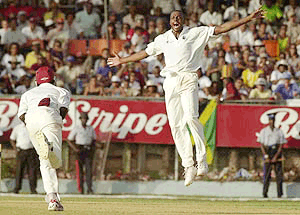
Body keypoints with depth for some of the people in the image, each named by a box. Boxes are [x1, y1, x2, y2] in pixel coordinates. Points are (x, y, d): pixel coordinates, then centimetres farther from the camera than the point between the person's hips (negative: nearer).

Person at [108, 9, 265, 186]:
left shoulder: (196, 33, 5)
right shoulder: (162, 39, 18)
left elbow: (222, 28, 0)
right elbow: (145, 53, 31)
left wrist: (249, 19, -7)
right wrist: (122, 61, 40)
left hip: (188, 80, -4)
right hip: (170, 83, 4)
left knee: (191, 117, -24)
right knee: (176, 125, -2)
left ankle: (202, 160, -19)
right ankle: (189, 167, 2)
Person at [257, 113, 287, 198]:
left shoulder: (279, 131, 9)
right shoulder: (264, 131, 7)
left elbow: (281, 145, 4)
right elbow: (261, 145, 3)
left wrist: (276, 156, -9)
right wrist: (266, 156, -9)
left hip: (277, 152, 1)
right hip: (267, 152, -1)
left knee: (279, 173, -4)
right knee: (267, 174, -7)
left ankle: (279, 193, -4)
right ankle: (265, 193, -5)